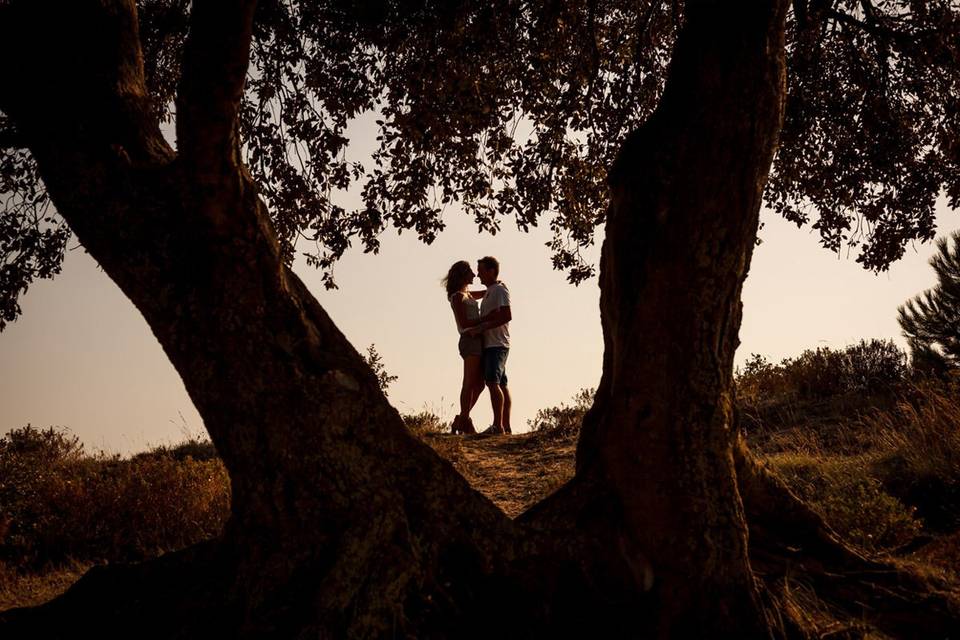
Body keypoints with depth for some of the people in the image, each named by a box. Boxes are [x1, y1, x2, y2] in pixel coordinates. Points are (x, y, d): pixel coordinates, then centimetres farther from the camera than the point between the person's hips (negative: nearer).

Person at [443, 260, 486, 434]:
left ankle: (461, 420, 14)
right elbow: (464, 323, -15)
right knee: (469, 384, -7)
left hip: (477, 340, 9)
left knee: (479, 384, 9)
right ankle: (465, 422, -3)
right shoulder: (457, 297, -6)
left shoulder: (467, 294, 20)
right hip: (470, 341, -9)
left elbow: (484, 293, 33)